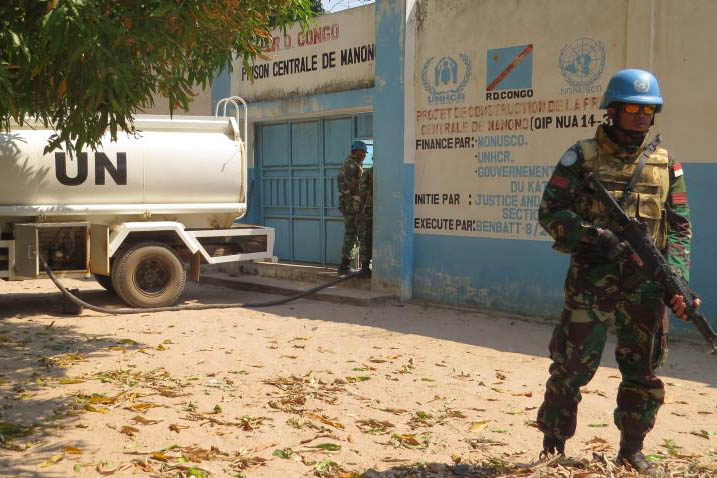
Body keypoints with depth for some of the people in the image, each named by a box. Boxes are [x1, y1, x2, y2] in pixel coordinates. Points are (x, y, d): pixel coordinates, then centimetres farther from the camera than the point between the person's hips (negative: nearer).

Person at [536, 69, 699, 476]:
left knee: (643, 371, 10)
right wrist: (596, 236, -18)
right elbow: (550, 212, -4)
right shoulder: (582, 157, 1)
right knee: (573, 365, -1)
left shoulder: (666, 164, 9)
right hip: (591, 279, -3)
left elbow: (680, 228, 8)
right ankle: (553, 445, 14)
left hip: (646, 283, 3)